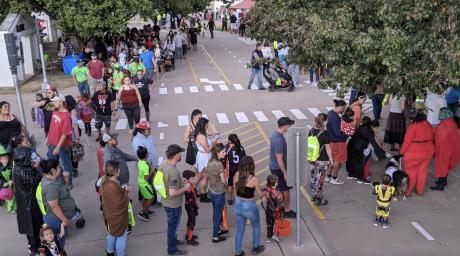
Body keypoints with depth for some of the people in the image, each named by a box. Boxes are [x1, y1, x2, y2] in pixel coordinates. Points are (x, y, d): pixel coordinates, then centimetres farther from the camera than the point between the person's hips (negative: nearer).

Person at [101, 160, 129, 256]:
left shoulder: (104, 181, -6)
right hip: (118, 217, -10)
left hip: (110, 214, 10)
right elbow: (119, 204, -29)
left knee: (112, 234, 29)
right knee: (121, 237, 10)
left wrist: (122, 190, -1)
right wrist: (126, 192, -18)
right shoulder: (113, 187, -35)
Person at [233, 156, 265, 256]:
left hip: (238, 206, 4)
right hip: (249, 207, -4)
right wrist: (266, 192, 12)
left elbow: (235, 188, 4)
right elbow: (260, 195, -8)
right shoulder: (254, 179, -22)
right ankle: (256, 248, 39)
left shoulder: (237, 175, -10)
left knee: (240, 230, 20)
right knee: (256, 226, 25)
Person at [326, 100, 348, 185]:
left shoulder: (330, 113, 3)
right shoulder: (336, 118, -27)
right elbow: (338, 133, -28)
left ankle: (328, 176, 33)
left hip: (331, 140, 9)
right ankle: (334, 179, 20)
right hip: (338, 142, -9)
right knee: (338, 160, 7)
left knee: (332, 159, 22)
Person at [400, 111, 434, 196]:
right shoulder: (429, 125, 2)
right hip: (428, 151, 6)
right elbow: (432, 138, 11)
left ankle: (408, 191, 17)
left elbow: (407, 141, -15)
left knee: (411, 172, 10)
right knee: (422, 171, 17)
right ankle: (420, 191, 27)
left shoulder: (413, 127, -17)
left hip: (414, 153, -6)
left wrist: (402, 152, -5)